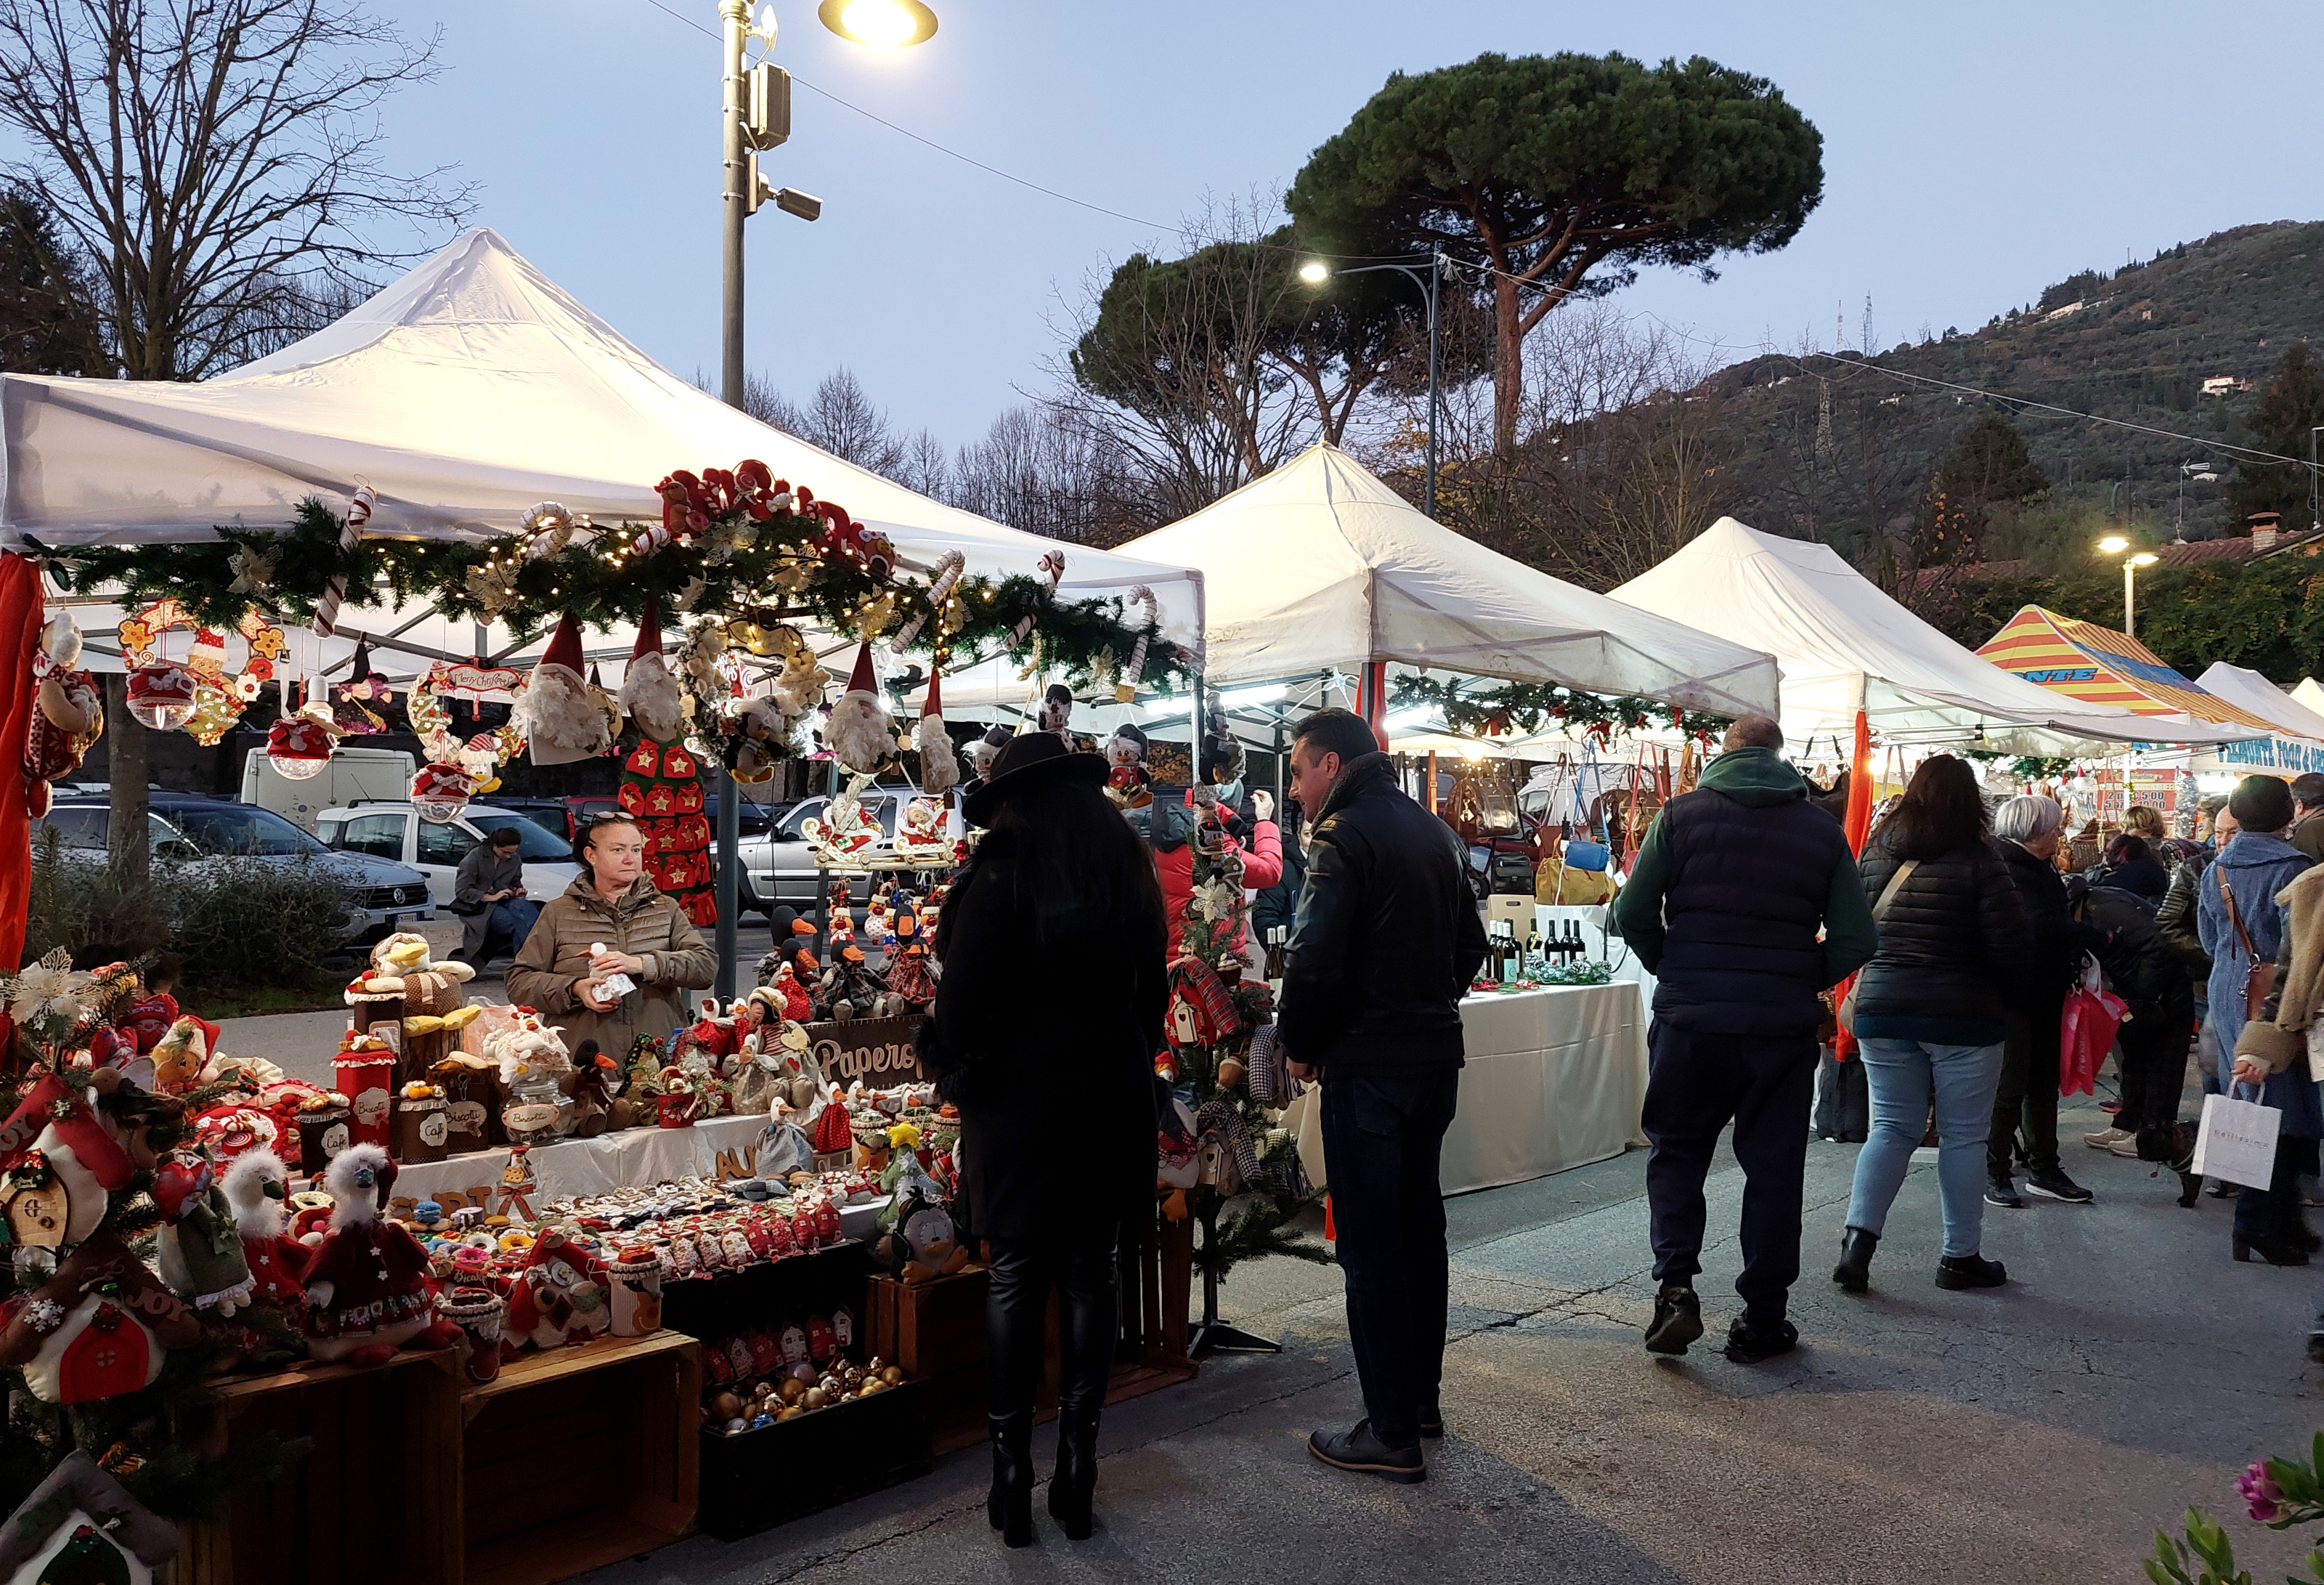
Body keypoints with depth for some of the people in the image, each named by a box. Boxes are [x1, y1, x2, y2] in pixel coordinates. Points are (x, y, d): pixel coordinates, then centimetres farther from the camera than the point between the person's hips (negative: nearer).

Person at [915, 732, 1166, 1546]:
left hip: (1019, 1101, -4)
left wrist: (961, 1077, 3)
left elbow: (962, 995, -13)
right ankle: (1078, 1465, 16)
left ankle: (1012, 1468, 10)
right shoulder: (1130, 870, 6)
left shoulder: (1004, 868, -11)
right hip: (1113, 1100, 4)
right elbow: (1152, 988, 11)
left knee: (1015, 1275, 5)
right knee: (1089, 1273, 9)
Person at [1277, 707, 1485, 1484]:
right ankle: (1421, 1397, 30)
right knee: (1419, 1224, 18)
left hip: (1366, 1069, -9)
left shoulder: (1344, 837, -15)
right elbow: (1469, 947, 18)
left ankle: (1392, 1433, 4)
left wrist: (1299, 1045, -8)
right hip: (1436, 1056, 9)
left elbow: (1314, 960, -22)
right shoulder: (1436, 832, 12)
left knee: (1370, 1245, -2)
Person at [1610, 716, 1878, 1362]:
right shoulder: (1821, 829, 4)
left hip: (1691, 1018, -1)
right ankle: (1762, 1319, 17)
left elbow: (1633, 913, -6)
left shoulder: (1683, 813, -2)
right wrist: (1803, 981, 15)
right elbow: (1856, 939, 0)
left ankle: (1675, 1284, -1)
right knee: (1773, 1168, 11)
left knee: (1676, 1151, 14)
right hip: (1784, 1024, 1)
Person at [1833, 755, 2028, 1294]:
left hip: (1881, 1008, 4)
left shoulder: (1874, 851, 2)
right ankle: (1961, 1257, 15)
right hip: (1962, 1014, -4)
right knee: (1963, 1136, 7)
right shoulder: (1977, 860, -11)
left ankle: (1858, 1238, -1)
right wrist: (1998, 988, 7)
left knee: (1891, 1126, 11)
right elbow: (2007, 944, -12)